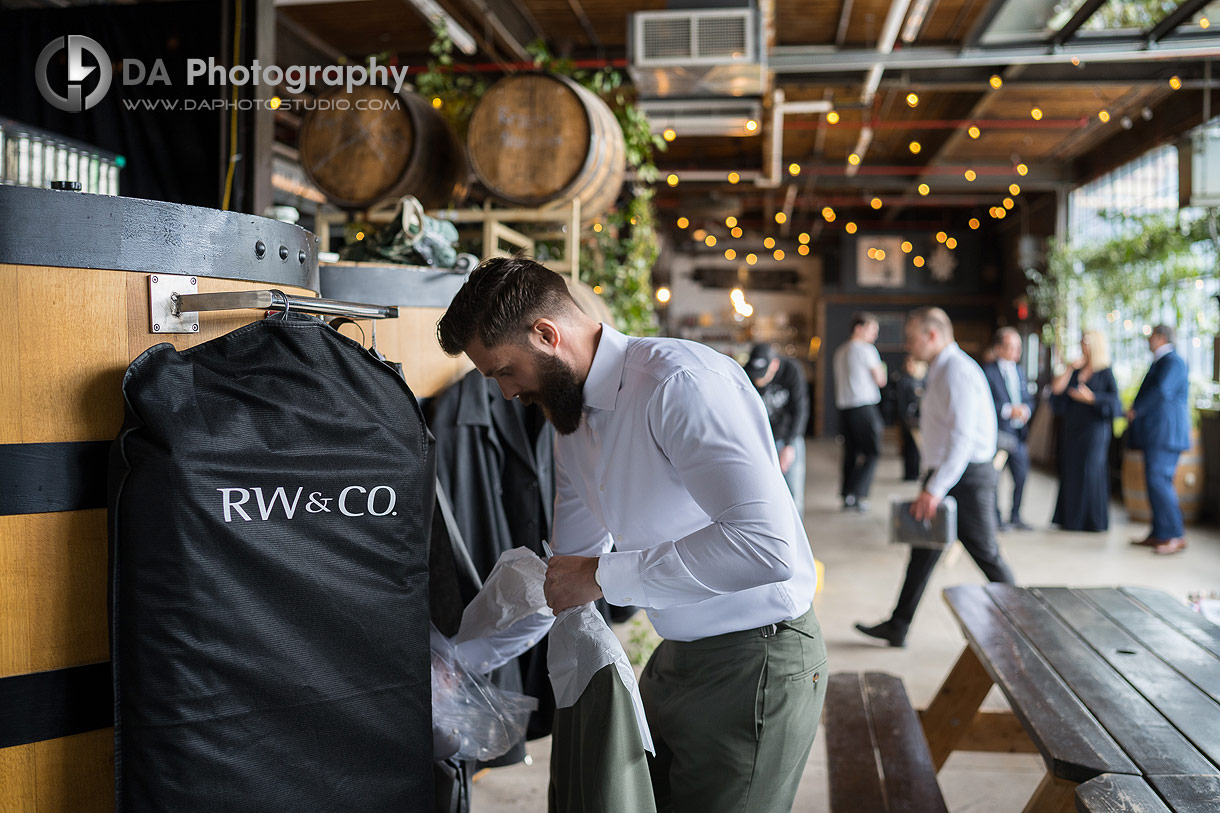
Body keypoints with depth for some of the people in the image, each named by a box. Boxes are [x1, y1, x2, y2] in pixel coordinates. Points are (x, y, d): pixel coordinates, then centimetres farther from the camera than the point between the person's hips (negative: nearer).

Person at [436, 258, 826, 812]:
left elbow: (765, 544, -34)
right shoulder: (574, 417, 7)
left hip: (754, 661, -8)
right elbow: (570, 563, 18)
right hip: (678, 655, 9)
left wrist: (604, 577, -25)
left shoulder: (682, 384, -23)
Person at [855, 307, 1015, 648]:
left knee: (985, 554, 2)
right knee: (923, 551, 10)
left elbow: (962, 437, -26)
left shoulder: (958, 371, -18)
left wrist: (936, 488, -28)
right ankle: (898, 627, 15)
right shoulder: (940, 371, 14)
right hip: (944, 473, 10)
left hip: (966, 476, -10)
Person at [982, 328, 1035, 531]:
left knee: (1021, 476, 10)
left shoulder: (1019, 371, 15)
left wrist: (1025, 409, -5)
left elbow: (1028, 398, 17)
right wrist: (1008, 410, -20)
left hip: (1019, 432, 7)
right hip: (998, 433, -7)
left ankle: (1015, 516, 24)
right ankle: (996, 518, 12)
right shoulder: (987, 372, -9)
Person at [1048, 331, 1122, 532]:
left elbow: (1115, 401, -9)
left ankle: (1092, 521, 8)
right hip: (1072, 429, 5)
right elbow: (1056, 389, -1)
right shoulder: (1076, 370, 10)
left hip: (1094, 428, -5)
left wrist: (1092, 398, -20)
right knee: (1071, 472, 6)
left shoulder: (1105, 374, -3)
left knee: (1090, 472, -3)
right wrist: (1071, 369, -8)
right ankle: (1071, 518, 14)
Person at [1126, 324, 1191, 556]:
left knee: (1159, 480, -15)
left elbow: (1161, 391, -23)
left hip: (1166, 432, -11)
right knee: (1155, 482, 11)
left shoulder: (1173, 361, -12)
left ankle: (1175, 536, -13)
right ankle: (1159, 534, 15)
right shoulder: (1160, 362, 20)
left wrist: (1136, 410, -13)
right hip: (1155, 433, 11)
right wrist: (1136, 410, 8)